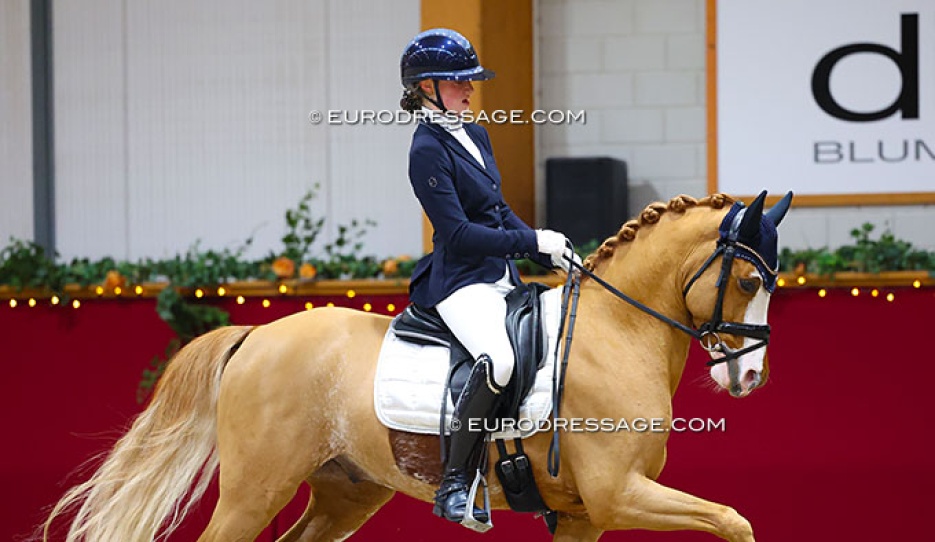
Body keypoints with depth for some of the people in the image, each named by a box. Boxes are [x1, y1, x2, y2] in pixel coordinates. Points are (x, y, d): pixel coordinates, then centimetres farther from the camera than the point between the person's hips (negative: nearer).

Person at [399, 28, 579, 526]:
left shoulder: (475, 136, 16)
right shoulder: (428, 151, -11)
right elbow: (458, 233, -17)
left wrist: (549, 255, 10)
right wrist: (533, 242, -16)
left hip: (501, 278, 10)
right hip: (459, 281, -10)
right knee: (498, 360, -35)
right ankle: (454, 484, -27)